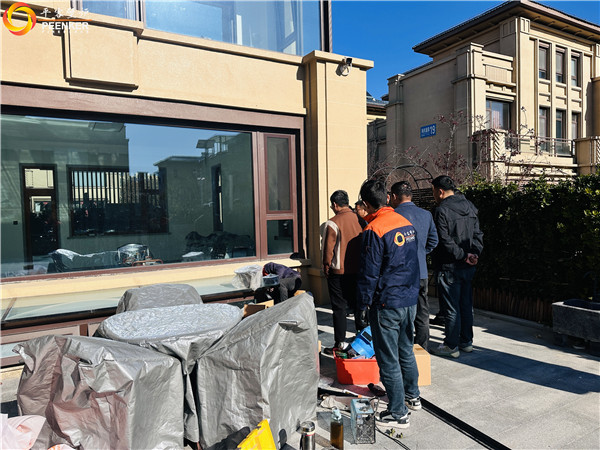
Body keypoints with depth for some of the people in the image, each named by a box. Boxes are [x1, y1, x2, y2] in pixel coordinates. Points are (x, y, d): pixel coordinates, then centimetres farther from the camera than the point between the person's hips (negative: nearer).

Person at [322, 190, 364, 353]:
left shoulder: (332, 223, -15)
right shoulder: (359, 220, 2)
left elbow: (328, 248, -13)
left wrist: (326, 266, 1)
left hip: (338, 272, -6)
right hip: (358, 270, 6)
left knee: (339, 307, 3)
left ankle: (341, 343, 9)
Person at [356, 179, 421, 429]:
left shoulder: (374, 230, -19)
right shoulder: (406, 223, 5)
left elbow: (369, 274, -17)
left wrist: (361, 306, -7)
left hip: (387, 304, -8)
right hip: (410, 300, 8)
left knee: (388, 359, 4)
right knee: (406, 350, 24)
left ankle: (398, 413, 15)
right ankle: (413, 396, 41)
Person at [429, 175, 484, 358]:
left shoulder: (442, 210, -16)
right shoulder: (469, 207, 10)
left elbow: (445, 241, -22)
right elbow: (478, 234, 9)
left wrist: (462, 255, -14)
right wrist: (473, 253, -3)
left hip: (449, 267, -8)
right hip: (468, 268, 8)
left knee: (451, 308, 2)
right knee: (466, 305, 17)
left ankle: (451, 346, 12)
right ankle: (466, 341, 29)